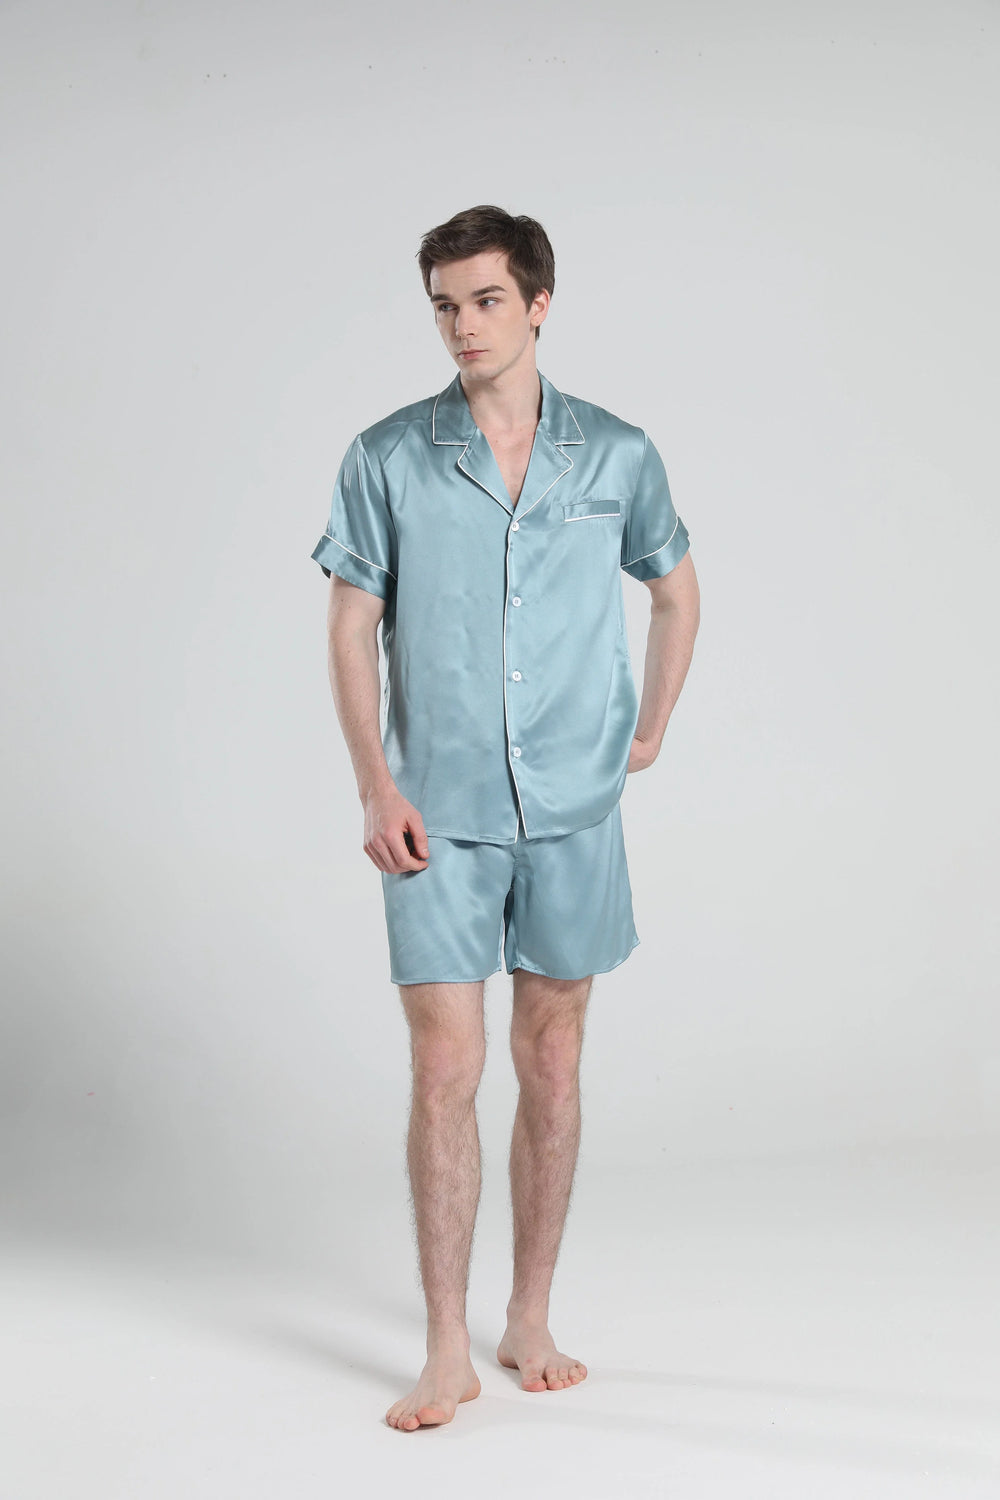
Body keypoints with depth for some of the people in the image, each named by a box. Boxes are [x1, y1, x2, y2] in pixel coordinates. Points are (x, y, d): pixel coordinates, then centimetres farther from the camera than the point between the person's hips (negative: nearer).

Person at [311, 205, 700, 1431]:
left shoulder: (618, 455, 2)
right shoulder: (387, 458, -2)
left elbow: (675, 590, 18)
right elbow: (351, 629, 0)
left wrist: (649, 731, 11)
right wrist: (376, 790, -7)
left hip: (574, 811, 2)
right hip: (439, 815, -1)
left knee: (552, 1063, 9)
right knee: (445, 1070, -4)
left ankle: (531, 1321, 23)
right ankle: (447, 1353, 6)